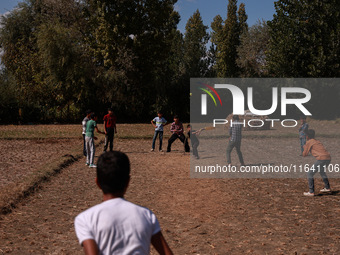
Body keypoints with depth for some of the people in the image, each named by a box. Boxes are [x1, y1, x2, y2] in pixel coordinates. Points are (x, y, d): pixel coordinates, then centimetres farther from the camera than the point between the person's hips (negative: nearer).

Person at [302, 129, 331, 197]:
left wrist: (305, 148, 26)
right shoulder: (318, 141, 24)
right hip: (328, 158, 8)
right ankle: (327, 188, 43)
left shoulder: (308, 142, 4)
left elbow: (304, 154, 7)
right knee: (322, 171, 34)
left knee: (310, 174, 0)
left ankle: (311, 192, -6)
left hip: (321, 159, -8)